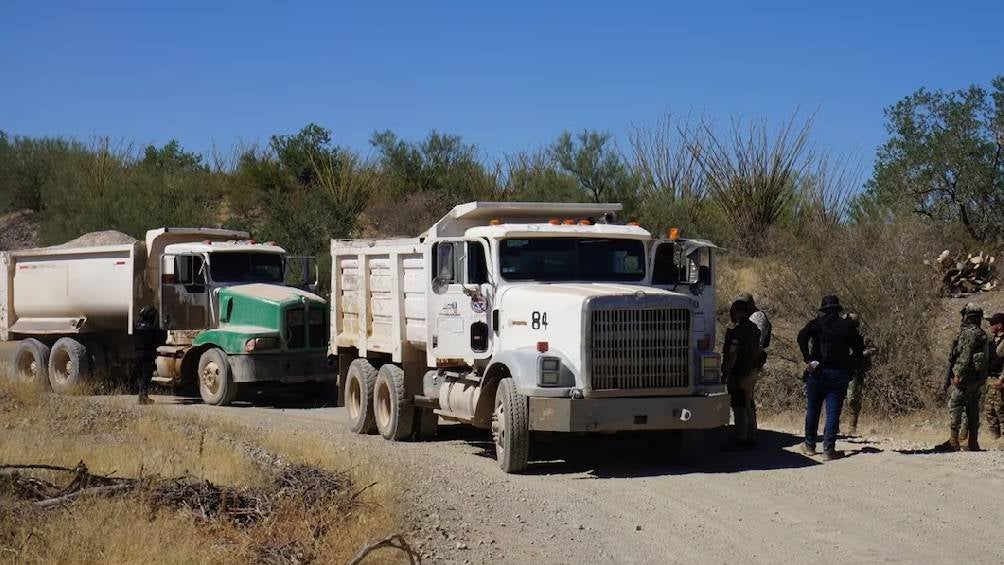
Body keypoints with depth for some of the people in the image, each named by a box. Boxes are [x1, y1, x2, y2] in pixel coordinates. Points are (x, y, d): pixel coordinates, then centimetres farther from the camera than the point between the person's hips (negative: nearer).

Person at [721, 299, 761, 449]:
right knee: (749, 405, 15)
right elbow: (757, 351, 19)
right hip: (751, 372, 10)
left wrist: (725, 373, -18)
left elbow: (732, 354, -23)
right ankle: (751, 438, 20)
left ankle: (741, 439, -3)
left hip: (738, 374, -10)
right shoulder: (753, 329, 12)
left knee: (739, 406, -5)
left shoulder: (735, 330, -18)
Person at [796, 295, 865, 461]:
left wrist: (808, 360, -14)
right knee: (833, 412, 0)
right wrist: (851, 367, 9)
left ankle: (809, 445, 20)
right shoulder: (848, 326, 8)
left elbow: (802, 337, -17)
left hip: (818, 372, -1)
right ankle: (828, 449, -5)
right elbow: (859, 349, 8)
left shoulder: (817, 323, 1)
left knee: (812, 410, 12)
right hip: (840, 375, 1)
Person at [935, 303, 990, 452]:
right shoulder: (982, 334, 16)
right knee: (972, 409, 11)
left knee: (954, 406, -8)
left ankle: (953, 442, -13)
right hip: (979, 378, 9)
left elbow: (965, 357, -20)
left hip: (966, 376, -9)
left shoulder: (969, 333, -13)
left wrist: (958, 375, -18)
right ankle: (973, 443, 11)